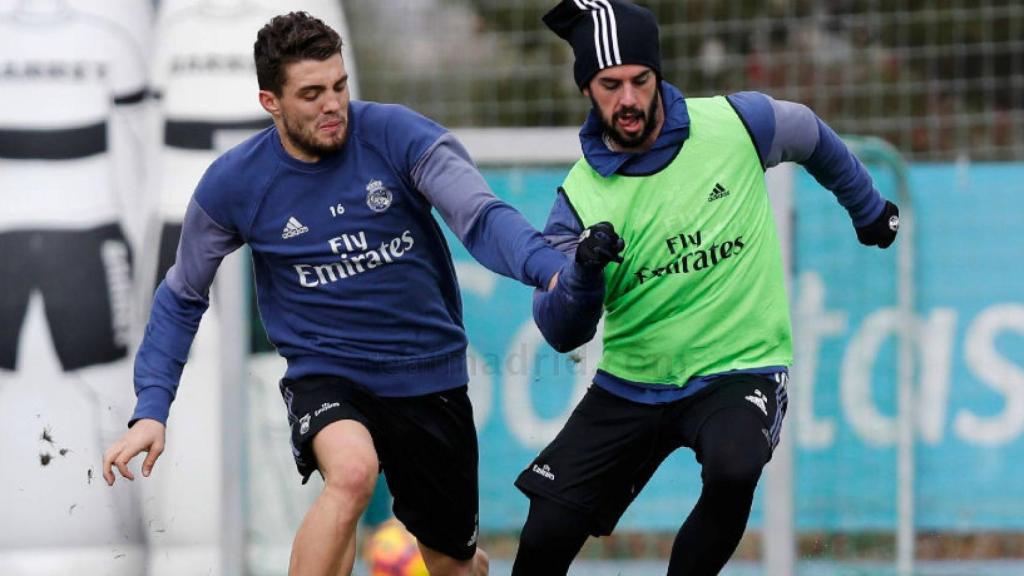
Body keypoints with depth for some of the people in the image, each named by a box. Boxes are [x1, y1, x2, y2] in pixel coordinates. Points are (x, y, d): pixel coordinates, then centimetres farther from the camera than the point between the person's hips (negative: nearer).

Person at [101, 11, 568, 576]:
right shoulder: (233, 184, -8)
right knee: (352, 470, -36)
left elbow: (481, 218, -22)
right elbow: (182, 298, 5)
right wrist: (151, 411, -7)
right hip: (325, 378, -2)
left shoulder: (395, 134, -11)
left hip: (430, 376, 2)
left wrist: (552, 268, -43)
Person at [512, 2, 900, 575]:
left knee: (732, 469, -34)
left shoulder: (738, 124, -9)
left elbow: (812, 137, 13)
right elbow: (561, 333, -9)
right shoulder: (580, 195, -7)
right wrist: (583, 272, -30)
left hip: (740, 371, -2)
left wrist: (869, 209, 28)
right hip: (632, 386, 2)